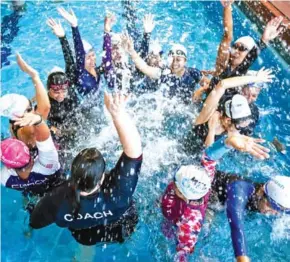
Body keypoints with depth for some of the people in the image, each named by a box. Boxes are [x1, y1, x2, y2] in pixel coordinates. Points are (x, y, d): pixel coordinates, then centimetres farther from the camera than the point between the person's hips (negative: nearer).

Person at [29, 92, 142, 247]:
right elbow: (134, 151, -56)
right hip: (121, 232, -1)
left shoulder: (58, 200, -43)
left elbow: (35, 222, -20)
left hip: (84, 238, 2)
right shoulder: (117, 193, -52)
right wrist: (118, 113, -62)